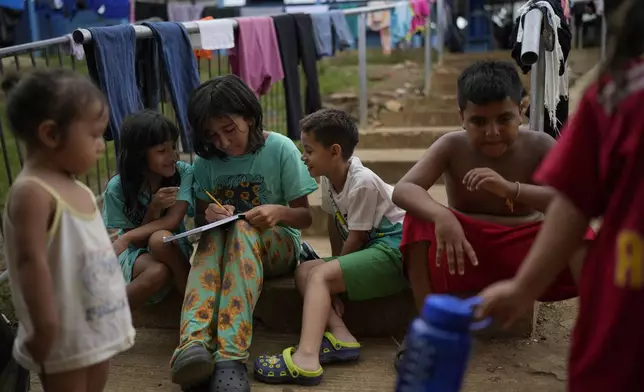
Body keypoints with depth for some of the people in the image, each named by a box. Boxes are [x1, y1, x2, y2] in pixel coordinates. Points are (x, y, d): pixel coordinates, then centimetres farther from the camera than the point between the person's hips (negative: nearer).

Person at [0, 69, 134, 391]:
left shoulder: (75, 187, 9)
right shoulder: (32, 192, -20)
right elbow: (31, 260, -25)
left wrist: (116, 314, 21)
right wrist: (44, 327, -25)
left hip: (97, 325, 9)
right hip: (65, 335, -9)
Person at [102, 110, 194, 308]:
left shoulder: (184, 172, -14)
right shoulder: (117, 187, -15)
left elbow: (172, 221, -22)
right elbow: (137, 241, -12)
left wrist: (124, 239, -30)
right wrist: (154, 208, -30)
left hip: (171, 248, 1)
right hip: (135, 253, -1)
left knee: (159, 238, -36)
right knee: (158, 272, -36)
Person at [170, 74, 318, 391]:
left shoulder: (280, 149, -8)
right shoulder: (207, 160, 1)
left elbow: (306, 216, -4)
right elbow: (199, 219, 8)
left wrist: (279, 213, -26)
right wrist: (208, 217, -17)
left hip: (276, 246, -2)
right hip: (225, 243, 3)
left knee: (243, 229, -37)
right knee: (212, 237, -33)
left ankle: (231, 357, -50)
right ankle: (193, 344, -56)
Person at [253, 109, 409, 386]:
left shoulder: (362, 182, -20)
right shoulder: (329, 177, 5)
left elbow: (356, 238, -15)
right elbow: (335, 224, 13)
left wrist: (334, 270, -3)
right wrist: (336, 265, 8)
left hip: (395, 248, -9)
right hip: (372, 247, 9)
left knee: (319, 276, -24)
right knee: (303, 271, 0)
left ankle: (306, 359, -39)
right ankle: (339, 336, -18)